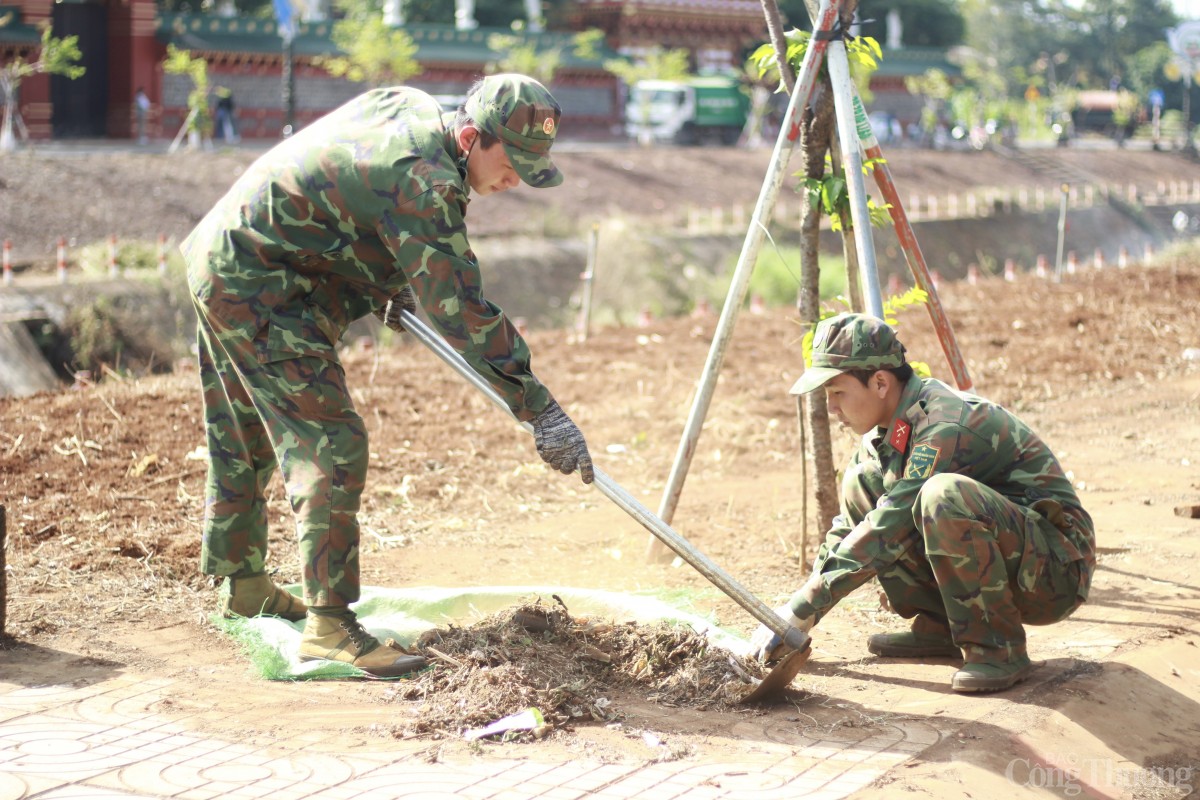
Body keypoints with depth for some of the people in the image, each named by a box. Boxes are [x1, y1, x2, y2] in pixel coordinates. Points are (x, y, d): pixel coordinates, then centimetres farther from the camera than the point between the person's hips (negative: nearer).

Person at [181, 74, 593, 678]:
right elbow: (462, 313, -28)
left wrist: (383, 284, 17)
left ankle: (243, 583, 37)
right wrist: (541, 412, -27)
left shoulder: (405, 105, 3)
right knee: (332, 444, -12)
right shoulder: (425, 183, -26)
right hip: (259, 289, -11)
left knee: (245, 440, 22)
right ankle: (328, 626, -11)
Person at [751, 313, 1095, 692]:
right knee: (859, 487, 0)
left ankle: (999, 648, -20)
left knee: (943, 495, -35)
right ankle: (940, 627, 4)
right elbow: (850, 526, 11)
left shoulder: (946, 426, -25)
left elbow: (885, 534, -27)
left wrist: (800, 612, -23)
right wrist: (801, 612, 3)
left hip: (1055, 568, -8)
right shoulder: (885, 430, 2)